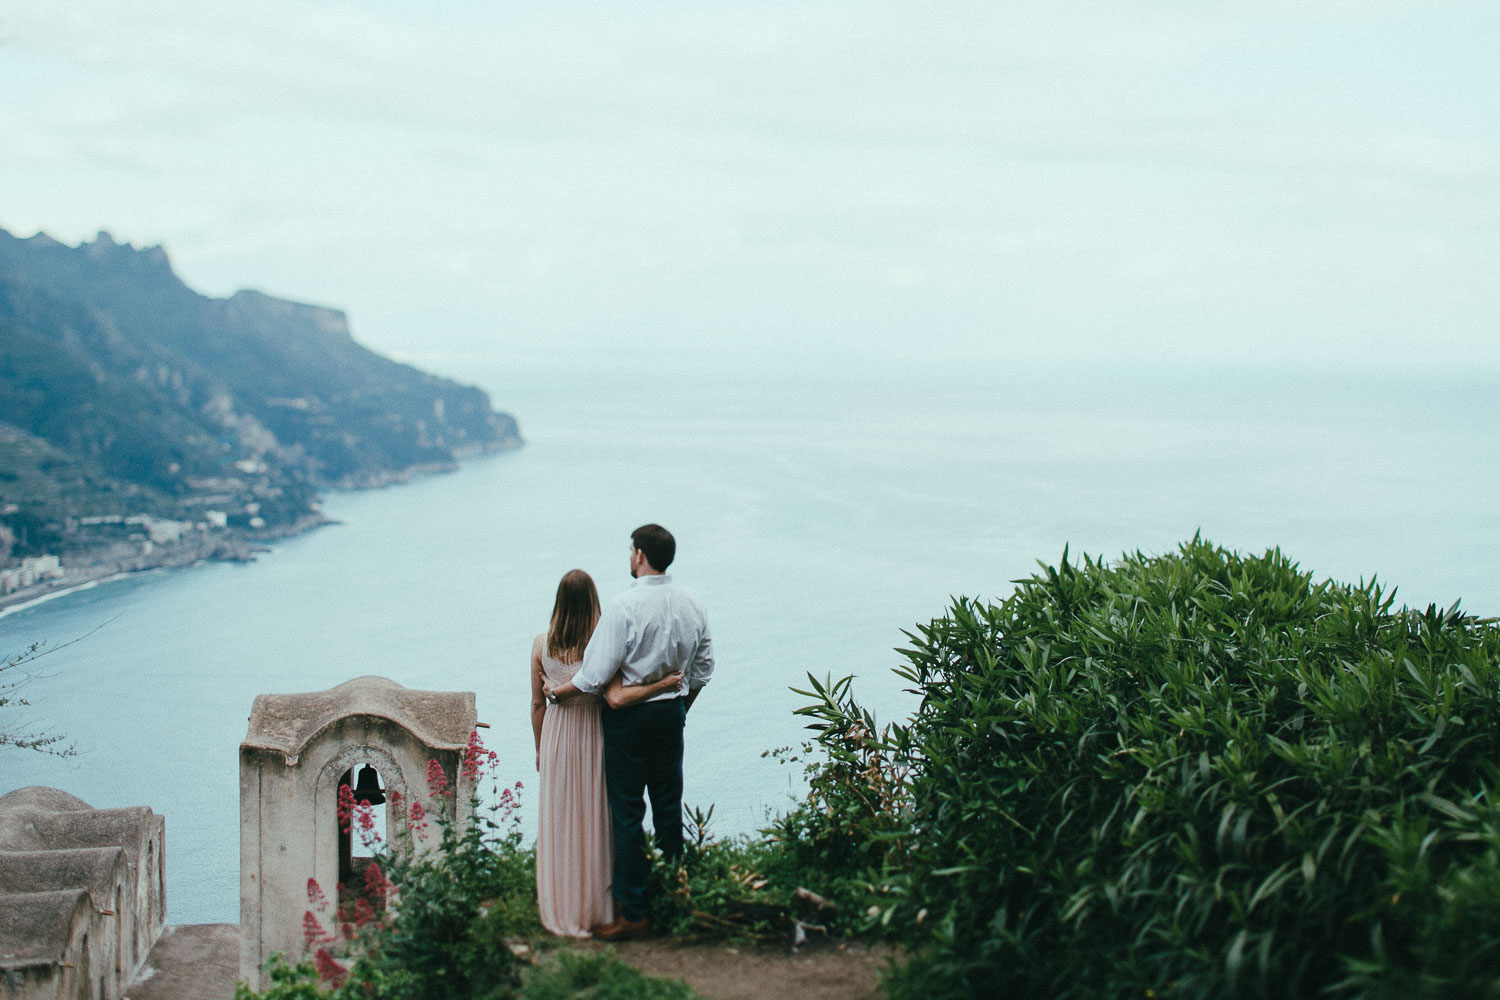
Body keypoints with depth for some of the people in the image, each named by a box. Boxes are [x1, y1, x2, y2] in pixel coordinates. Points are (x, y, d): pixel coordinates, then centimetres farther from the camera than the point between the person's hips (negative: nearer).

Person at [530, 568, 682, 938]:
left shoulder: (541, 644, -6)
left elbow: (538, 704, 2)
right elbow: (617, 698, -26)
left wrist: (540, 749, 14)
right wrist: (662, 685, -18)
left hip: (556, 734, 2)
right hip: (593, 734, -2)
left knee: (558, 822, 11)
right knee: (594, 819, 10)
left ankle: (561, 909, 21)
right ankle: (595, 907, 20)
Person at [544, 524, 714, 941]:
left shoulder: (624, 607, -20)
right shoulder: (692, 602, 1)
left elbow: (597, 674, -18)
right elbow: (704, 667, 10)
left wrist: (560, 692, -1)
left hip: (630, 718, -6)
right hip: (673, 711, 6)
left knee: (627, 811, 2)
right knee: (669, 805, 16)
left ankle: (633, 912, 6)